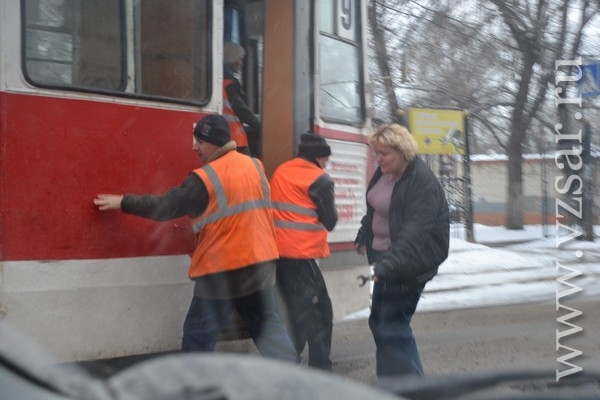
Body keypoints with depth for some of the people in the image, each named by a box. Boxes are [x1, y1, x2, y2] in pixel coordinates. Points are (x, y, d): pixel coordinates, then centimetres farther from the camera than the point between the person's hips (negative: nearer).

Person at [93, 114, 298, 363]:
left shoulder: (205, 178, -13)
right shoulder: (256, 167, 7)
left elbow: (166, 207, -7)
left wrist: (123, 202, 4)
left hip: (222, 270, -6)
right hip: (261, 262, 6)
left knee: (198, 336, 6)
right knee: (268, 325, 13)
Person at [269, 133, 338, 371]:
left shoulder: (280, 172, 13)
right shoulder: (320, 180, -6)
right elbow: (329, 222, -3)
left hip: (277, 250, 8)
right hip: (301, 253, -8)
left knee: (298, 311, 18)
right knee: (319, 312, -3)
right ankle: (320, 370, -6)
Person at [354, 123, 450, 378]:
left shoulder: (422, 182, -23)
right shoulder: (384, 173, 4)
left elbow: (416, 231, -32)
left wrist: (390, 262, -43)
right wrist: (364, 235, 31)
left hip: (409, 262, -9)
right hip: (384, 255, 9)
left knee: (392, 326, -10)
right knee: (379, 321, 15)